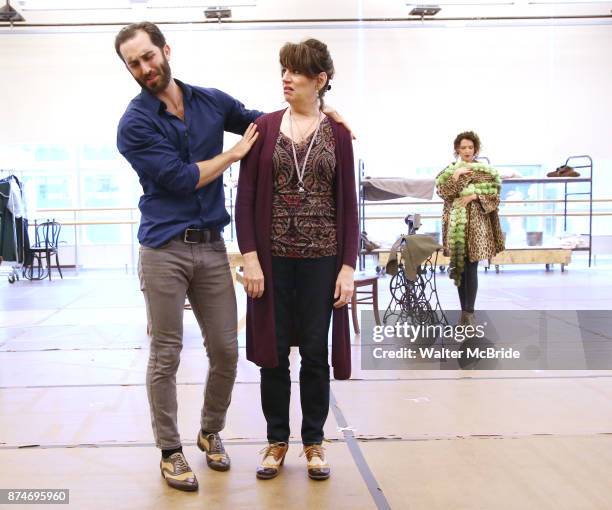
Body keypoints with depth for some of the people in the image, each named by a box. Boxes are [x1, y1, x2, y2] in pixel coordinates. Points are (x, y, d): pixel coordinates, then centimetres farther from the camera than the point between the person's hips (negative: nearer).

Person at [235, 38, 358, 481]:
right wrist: (250, 257, -9)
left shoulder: (337, 133, 3)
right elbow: (245, 198, 0)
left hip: (321, 258, 0)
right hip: (273, 257, 0)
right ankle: (277, 440, 24)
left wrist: (348, 267, -4)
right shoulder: (264, 127, 2)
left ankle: (314, 442, 24)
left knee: (315, 353, 7)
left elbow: (348, 204, 2)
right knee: (273, 351, 8)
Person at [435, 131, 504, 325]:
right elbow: (443, 192, -5)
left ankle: (469, 313, -4)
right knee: (459, 268, 5)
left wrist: (474, 196, -12)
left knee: (471, 268, -8)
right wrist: (456, 176, -15)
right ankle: (465, 310, 15)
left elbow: (494, 194, 1)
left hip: (476, 223, -2)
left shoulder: (485, 171, 5)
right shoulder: (449, 171, 9)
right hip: (456, 224, 2)